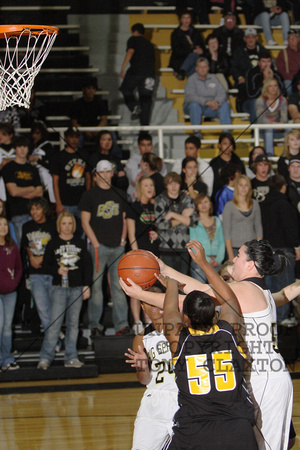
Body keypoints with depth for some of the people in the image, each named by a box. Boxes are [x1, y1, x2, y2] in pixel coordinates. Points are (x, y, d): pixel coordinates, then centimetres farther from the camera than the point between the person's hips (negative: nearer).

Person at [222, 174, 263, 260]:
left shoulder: (254, 204, 10)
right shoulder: (229, 206, 0)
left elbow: (258, 227, 12)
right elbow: (226, 231, -2)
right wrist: (230, 255, -8)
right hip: (235, 249, -3)